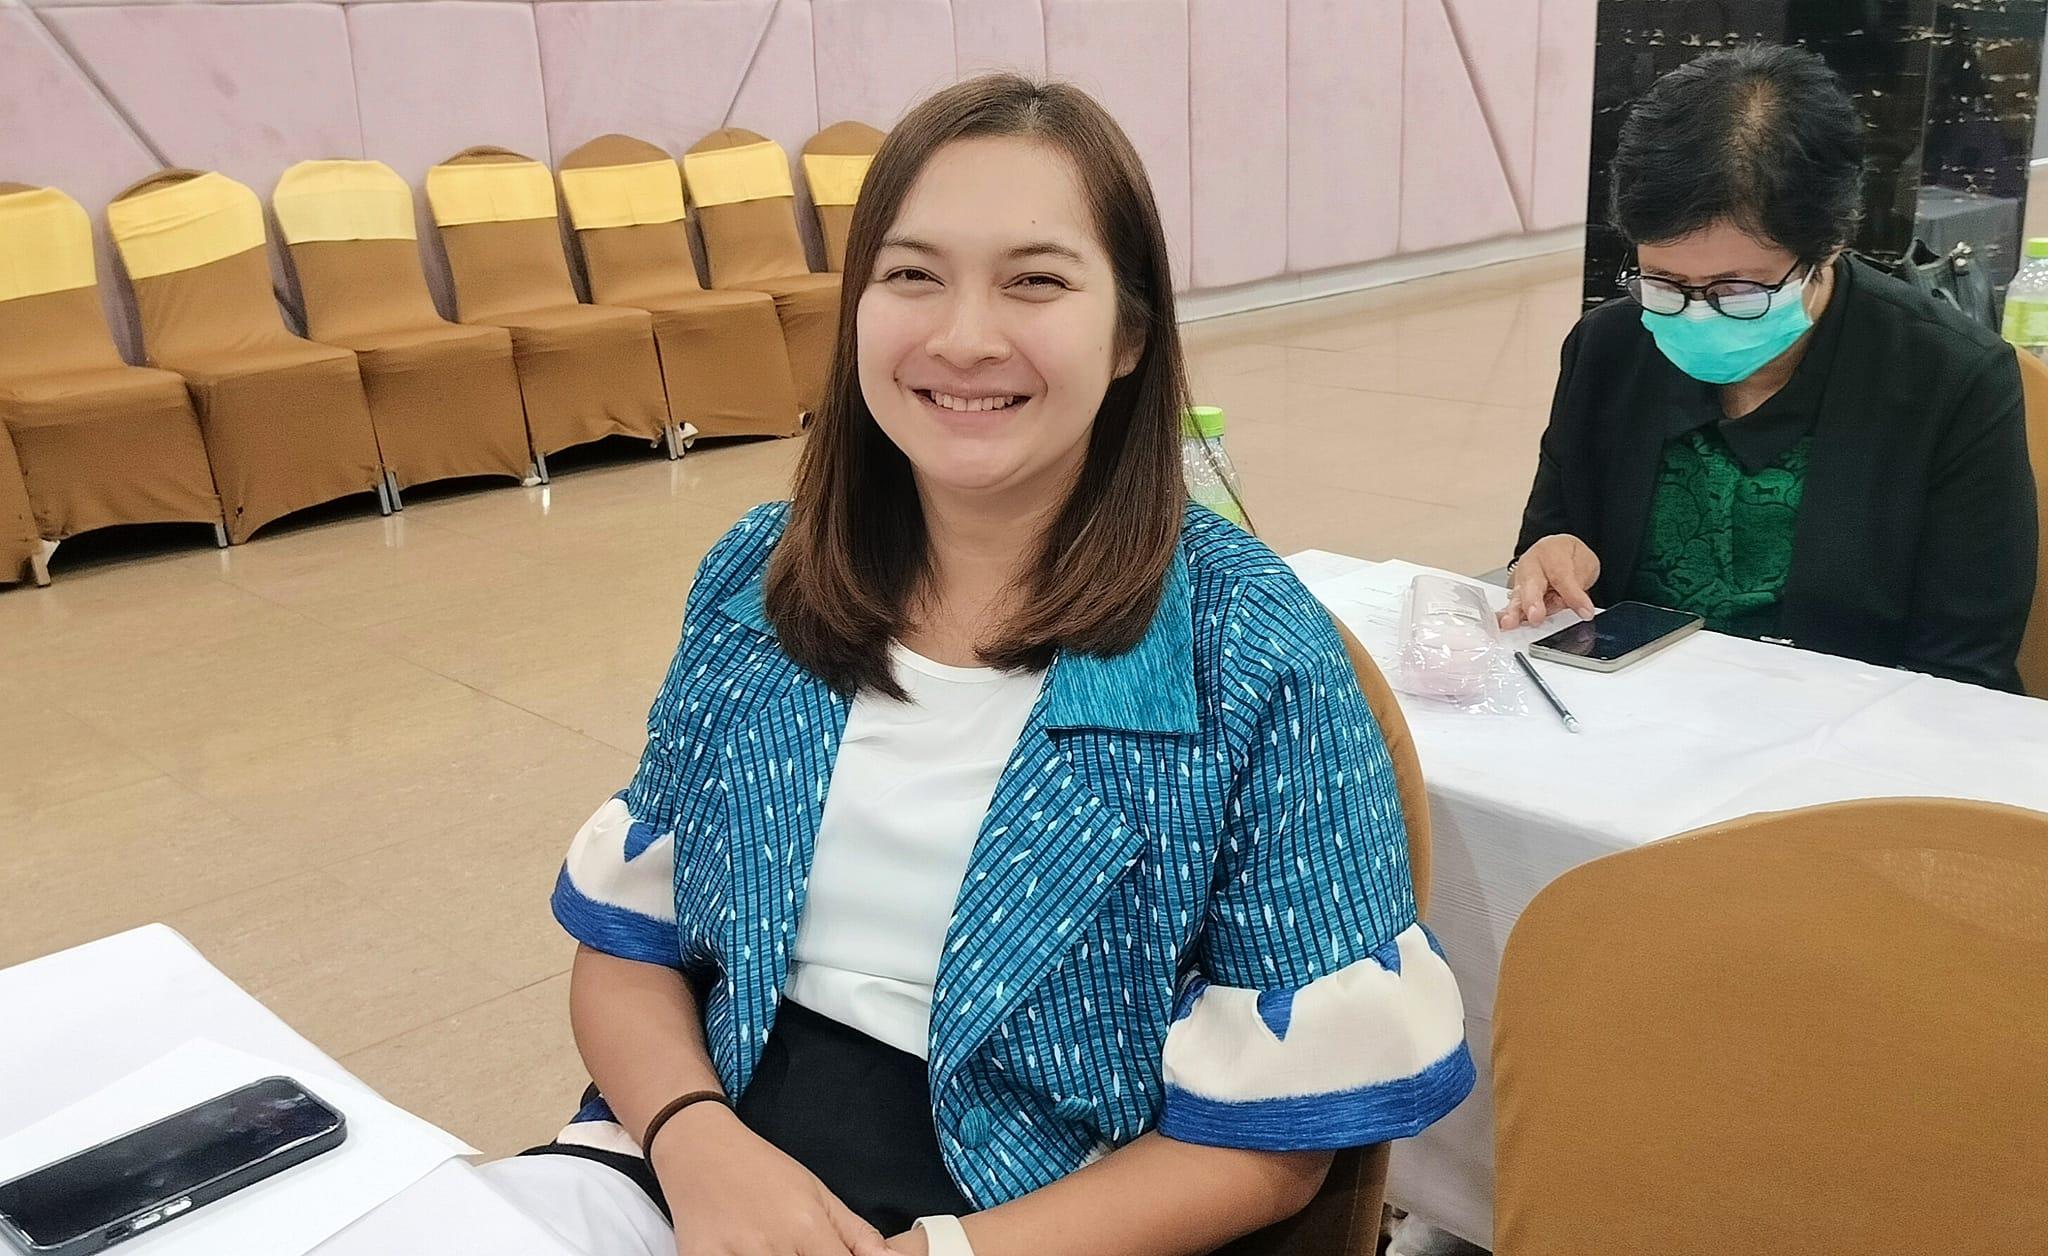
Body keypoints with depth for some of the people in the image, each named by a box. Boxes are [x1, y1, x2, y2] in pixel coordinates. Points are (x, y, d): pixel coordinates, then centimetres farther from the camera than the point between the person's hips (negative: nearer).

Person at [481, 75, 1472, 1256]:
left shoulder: (1252, 659, -10)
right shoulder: (757, 583, 2)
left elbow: (1267, 1137, -7)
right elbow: (627, 946, 8)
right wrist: (696, 1144, -11)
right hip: (711, 1155, 4)